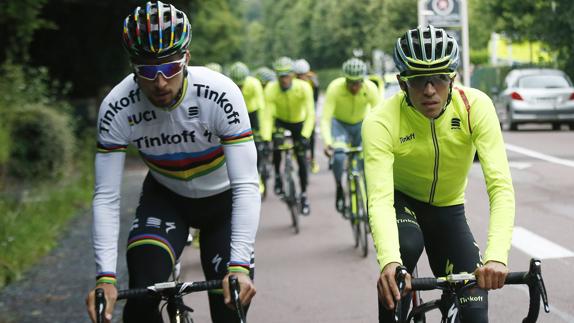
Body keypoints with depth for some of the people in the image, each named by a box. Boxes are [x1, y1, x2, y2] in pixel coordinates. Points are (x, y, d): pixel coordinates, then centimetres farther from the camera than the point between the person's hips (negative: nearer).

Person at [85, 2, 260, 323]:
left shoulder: (221, 94, -33)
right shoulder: (117, 108, -27)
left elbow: (247, 186, -35)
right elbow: (106, 197, -24)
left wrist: (240, 266, -45)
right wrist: (106, 277, -35)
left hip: (224, 198, -1)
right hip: (165, 197, 1)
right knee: (142, 296, -22)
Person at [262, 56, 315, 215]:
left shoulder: (303, 87, -30)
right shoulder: (271, 89, -28)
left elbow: (310, 114, -34)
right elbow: (268, 116, -31)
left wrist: (305, 136, -46)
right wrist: (266, 139, -41)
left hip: (299, 122, 0)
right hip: (280, 120, 0)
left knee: (301, 158, -6)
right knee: (275, 142, -29)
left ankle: (304, 195, 9)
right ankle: (277, 175, -6)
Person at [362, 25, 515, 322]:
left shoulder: (476, 106, -26)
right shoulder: (381, 122, -29)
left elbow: (501, 186, -34)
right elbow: (380, 199, -40)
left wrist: (496, 257, -49)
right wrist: (389, 262, -58)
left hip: (448, 210, 2)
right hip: (400, 201, -2)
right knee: (406, 246, -36)